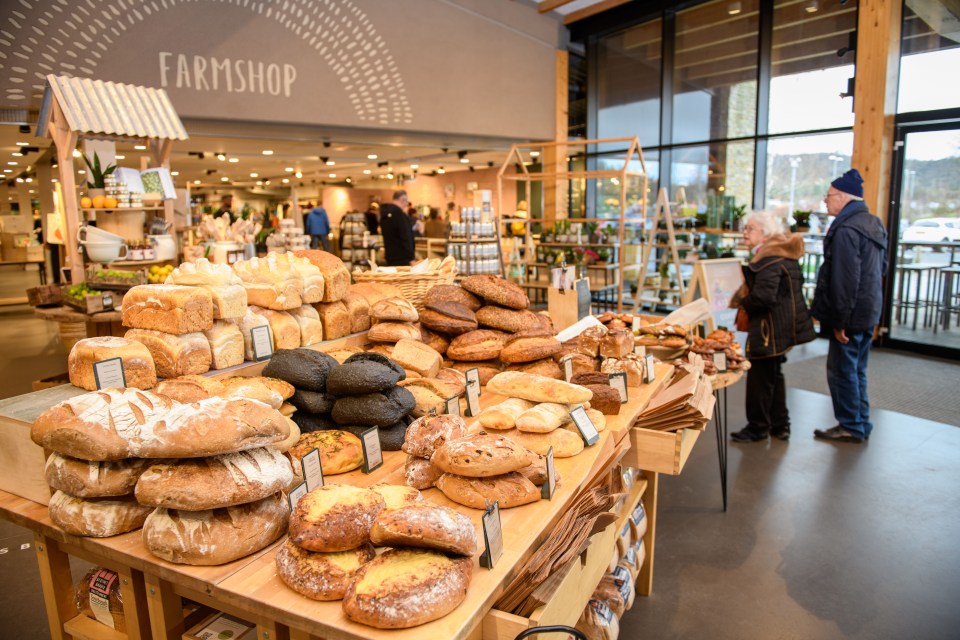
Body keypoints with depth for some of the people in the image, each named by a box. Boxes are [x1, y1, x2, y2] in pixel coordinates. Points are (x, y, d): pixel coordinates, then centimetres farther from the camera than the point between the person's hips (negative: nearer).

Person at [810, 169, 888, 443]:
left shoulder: (846, 230, -20)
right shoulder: (873, 223, 13)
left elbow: (844, 280, -23)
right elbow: (882, 268, 21)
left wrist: (839, 320, -19)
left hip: (851, 315, -10)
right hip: (869, 311, 10)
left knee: (841, 371, 1)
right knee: (857, 370, 17)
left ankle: (851, 427, 10)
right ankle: (860, 424, 27)